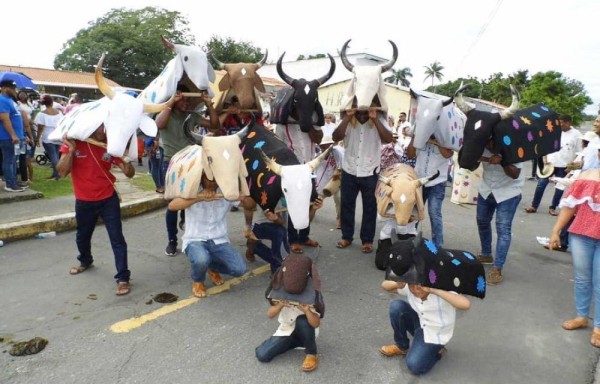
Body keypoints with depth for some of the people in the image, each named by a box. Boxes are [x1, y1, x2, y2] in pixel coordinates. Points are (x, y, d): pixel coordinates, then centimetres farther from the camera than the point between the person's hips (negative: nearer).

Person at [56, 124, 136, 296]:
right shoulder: (72, 141, -9)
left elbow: (129, 174, -12)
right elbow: (62, 171, -16)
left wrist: (126, 161, -32)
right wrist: (71, 150, -27)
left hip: (108, 199, -1)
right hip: (84, 201, 2)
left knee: (117, 238, -5)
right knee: (82, 236, 23)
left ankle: (123, 278, 1)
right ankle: (85, 261, 51)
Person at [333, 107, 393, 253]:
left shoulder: (379, 119, -5)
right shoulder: (347, 120, -2)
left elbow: (389, 139, -21)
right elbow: (336, 137, -17)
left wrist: (375, 118, -25)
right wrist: (347, 117, -23)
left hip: (370, 172, -1)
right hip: (349, 171, 2)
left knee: (370, 208, 8)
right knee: (347, 205, 11)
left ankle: (367, 240, 21)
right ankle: (346, 237, 27)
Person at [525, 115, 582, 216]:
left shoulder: (576, 134, -4)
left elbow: (578, 152, -1)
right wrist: (545, 158, -4)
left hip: (564, 166, -1)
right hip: (550, 162, 1)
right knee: (541, 184, 0)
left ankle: (553, 208, 19)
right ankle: (534, 206, 9)